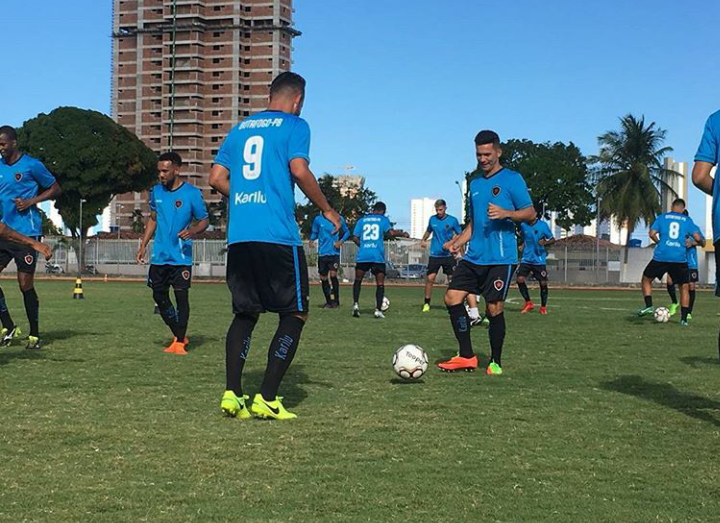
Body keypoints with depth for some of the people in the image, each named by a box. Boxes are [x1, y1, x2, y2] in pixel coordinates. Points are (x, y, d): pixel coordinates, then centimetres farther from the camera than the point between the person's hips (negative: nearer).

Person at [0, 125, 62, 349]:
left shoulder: (32, 165, -5)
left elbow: (55, 189, 2)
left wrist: (31, 201, -11)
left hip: (27, 233, -6)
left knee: (25, 284, -2)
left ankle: (34, 335, 11)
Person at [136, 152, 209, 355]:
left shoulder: (192, 193, -7)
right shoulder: (156, 192, 8)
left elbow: (204, 221, 0)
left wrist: (193, 231, -21)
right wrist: (143, 245, 15)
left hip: (181, 256, -5)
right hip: (159, 256, 5)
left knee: (181, 296, -6)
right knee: (159, 296, 7)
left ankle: (179, 342, 4)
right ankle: (179, 336, 22)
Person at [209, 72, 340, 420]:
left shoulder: (240, 128, 19)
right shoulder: (295, 126, 3)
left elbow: (217, 178, 15)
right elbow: (299, 170, -11)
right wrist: (327, 211, -1)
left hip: (238, 237, 6)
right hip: (278, 236, -6)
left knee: (245, 313, 14)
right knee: (295, 314, 4)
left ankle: (232, 394, 2)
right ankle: (266, 399, -4)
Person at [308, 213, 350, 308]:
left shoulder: (339, 219, 0)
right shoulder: (318, 219, 3)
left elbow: (347, 232, 12)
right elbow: (314, 232, 14)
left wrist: (341, 241, -6)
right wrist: (311, 240, -7)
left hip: (335, 253, -2)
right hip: (322, 253, 2)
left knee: (333, 274, -17)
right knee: (323, 278, 5)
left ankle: (336, 301, -3)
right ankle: (329, 301, 21)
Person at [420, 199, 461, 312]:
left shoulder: (453, 220, -1)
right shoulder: (432, 219, 7)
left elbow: (459, 235, 5)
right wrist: (423, 240, 7)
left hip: (449, 255, -1)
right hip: (435, 255, 1)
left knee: (452, 279, 0)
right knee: (430, 278, -6)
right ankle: (426, 303, 3)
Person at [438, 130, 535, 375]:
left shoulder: (512, 179, -2)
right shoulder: (475, 183, 18)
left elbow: (530, 213, -5)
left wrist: (506, 213, -23)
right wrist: (458, 242, 10)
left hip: (501, 257, -6)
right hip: (474, 256, 7)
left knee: (494, 309, -5)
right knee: (452, 297, -5)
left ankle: (496, 362, 12)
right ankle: (466, 356, 3)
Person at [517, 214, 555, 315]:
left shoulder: (543, 225, -4)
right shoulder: (523, 225, 5)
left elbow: (552, 239, 0)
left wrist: (545, 242, -19)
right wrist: (522, 247, 5)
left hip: (539, 260, -2)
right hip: (526, 259, 3)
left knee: (543, 283, -2)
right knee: (520, 279, -14)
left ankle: (543, 307, 19)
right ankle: (528, 303, 4)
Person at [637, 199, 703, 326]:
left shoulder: (662, 217, 8)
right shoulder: (687, 220, 10)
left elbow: (652, 234, -2)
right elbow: (698, 238, 4)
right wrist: (691, 243, 25)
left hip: (661, 257, -1)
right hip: (680, 258, 1)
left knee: (646, 279, 18)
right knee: (684, 287, 13)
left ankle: (648, 306, 1)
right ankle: (684, 318, 6)